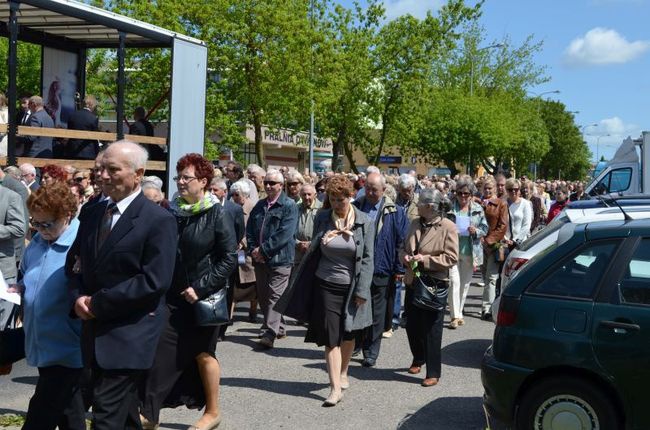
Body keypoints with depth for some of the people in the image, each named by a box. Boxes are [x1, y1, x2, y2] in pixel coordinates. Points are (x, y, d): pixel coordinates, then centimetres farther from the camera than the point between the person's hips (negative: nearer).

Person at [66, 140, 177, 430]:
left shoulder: (159, 220, -12)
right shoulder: (91, 213, 10)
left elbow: (155, 282, -19)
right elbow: (74, 262, 18)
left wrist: (97, 303, -15)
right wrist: (78, 297, -3)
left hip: (130, 337, -7)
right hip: (96, 331, 7)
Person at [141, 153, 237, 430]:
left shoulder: (216, 214, -11)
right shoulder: (172, 211, 3)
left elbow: (229, 258, -14)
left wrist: (200, 288, -18)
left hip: (203, 297, -4)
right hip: (173, 296, 4)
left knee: (203, 354, 9)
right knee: (161, 351, 3)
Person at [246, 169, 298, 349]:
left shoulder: (289, 206, -5)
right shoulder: (260, 205, 15)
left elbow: (284, 233, -16)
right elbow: (249, 229, 12)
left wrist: (263, 250, -16)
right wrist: (254, 250, -4)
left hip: (280, 259, -7)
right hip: (260, 259, 7)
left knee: (274, 296, -9)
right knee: (263, 296, 11)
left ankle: (269, 333, -10)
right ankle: (278, 328, 25)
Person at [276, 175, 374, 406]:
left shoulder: (365, 222, -5)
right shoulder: (322, 218, 0)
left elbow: (367, 259, -6)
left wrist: (362, 291, -9)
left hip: (351, 286, 0)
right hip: (326, 284, 0)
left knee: (348, 334, 14)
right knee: (330, 336, -5)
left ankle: (343, 373, 37)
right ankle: (335, 388, -3)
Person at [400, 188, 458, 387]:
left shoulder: (447, 227, -10)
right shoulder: (415, 224, 9)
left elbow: (452, 258, -14)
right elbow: (404, 247, 21)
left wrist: (425, 260, -18)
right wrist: (405, 256, -2)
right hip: (413, 282, 6)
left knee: (431, 329, 0)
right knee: (412, 326, 14)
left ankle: (433, 373, 10)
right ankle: (418, 359, 38)